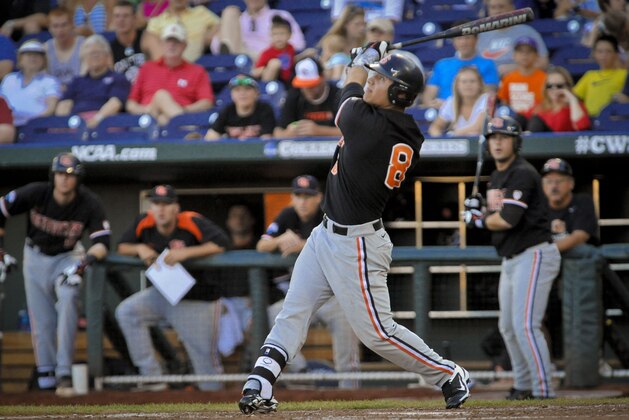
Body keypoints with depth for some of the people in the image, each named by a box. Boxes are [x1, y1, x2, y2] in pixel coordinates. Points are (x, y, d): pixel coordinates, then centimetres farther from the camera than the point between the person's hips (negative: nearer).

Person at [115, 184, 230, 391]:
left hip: (197, 300, -5)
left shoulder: (193, 223, -19)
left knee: (205, 353, -3)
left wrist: (185, 253, -34)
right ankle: (152, 378, -15)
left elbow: (221, 243, -28)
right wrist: (140, 249, -18)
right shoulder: (143, 223, -5)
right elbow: (122, 246, 5)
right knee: (127, 312, -16)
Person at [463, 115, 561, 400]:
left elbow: (507, 220, -25)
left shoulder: (522, 174, -15)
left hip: (534, 256, -10)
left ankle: (543, 390, -17)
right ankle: (524, 385, 27)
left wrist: (480, 220, -6)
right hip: (510, 260, 10)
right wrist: (479, 210, 2)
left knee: (525, 325, -17)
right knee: (508, 326, 15)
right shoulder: (496, 178, 16)